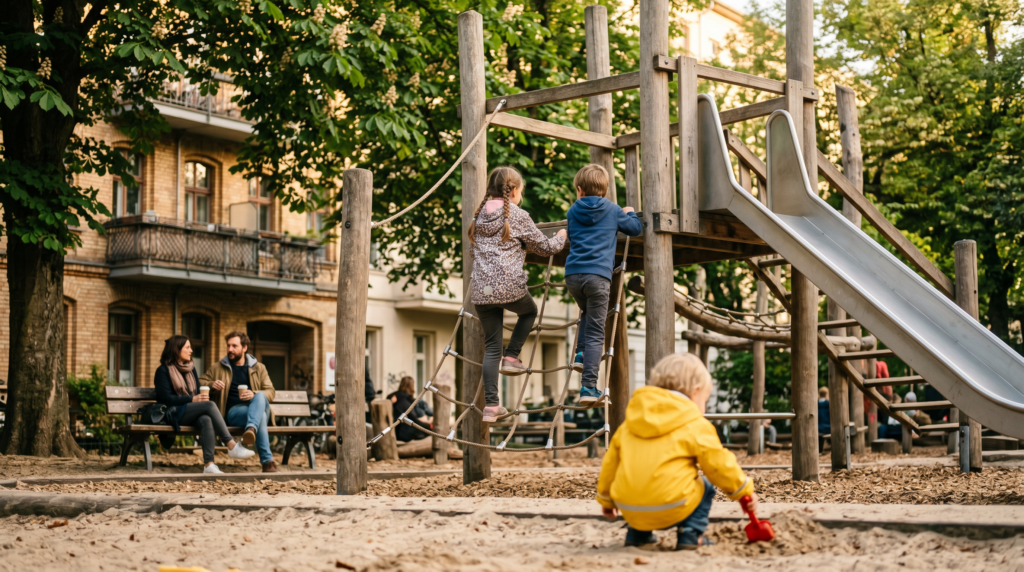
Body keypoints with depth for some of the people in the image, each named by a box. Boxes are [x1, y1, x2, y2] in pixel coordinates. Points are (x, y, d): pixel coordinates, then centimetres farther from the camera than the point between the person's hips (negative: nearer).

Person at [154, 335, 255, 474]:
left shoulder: (190, 368, 21)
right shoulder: (164, 370, 2)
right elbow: (165, 398, -9)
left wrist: (202, 397, -3)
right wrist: (192, 399, -18)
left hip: (191, 413, 5)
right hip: (174, 414, -5)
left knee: (206, 420, -34)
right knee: (210, 405, -30)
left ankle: (208, 464, -46)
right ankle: (231, 446, -34)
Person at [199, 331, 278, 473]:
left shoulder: (258, 368, 18)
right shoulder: (218, 368, 18)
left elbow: (270, 392, 8)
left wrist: (254, 394, -16)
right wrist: (211, 385, -6)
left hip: (259, 406, 1)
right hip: (234, 411, -1)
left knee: (260, 396, -39)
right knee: (260, 416, -38)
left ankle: (251, 429, -64)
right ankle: (267, 461, -52)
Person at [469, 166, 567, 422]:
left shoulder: (480, 216, 14)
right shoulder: (518, 216, -1)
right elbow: (545, 247, 7)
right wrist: (562, 237, 28)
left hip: (482, 290, 4)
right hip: (510, 286, -4)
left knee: (491, 347, 8)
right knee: (529, 311, 30)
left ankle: (491, 405, 4)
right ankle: (511, 357, 17)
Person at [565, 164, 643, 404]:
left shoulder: (573, 212, 15)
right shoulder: (613, 211, 9)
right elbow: (636, 228, 19)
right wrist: (630, 213, 40)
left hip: (572, 275, 3)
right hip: (598, 275, -3)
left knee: (587, 313, 32)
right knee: (595, 332, -3)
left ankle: (580, 353, 14)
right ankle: (589, 387, -9)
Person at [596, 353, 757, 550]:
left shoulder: (629, 424, 17)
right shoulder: (696, 425, 1)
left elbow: (611, 460, 22)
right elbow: (719, 464, 5)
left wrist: (605, 497, 36)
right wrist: (744, 490, 22)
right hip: (668, 508, -6)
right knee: (705, 487, 20)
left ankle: (637, 533, 27)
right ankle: (690, 535, 5)